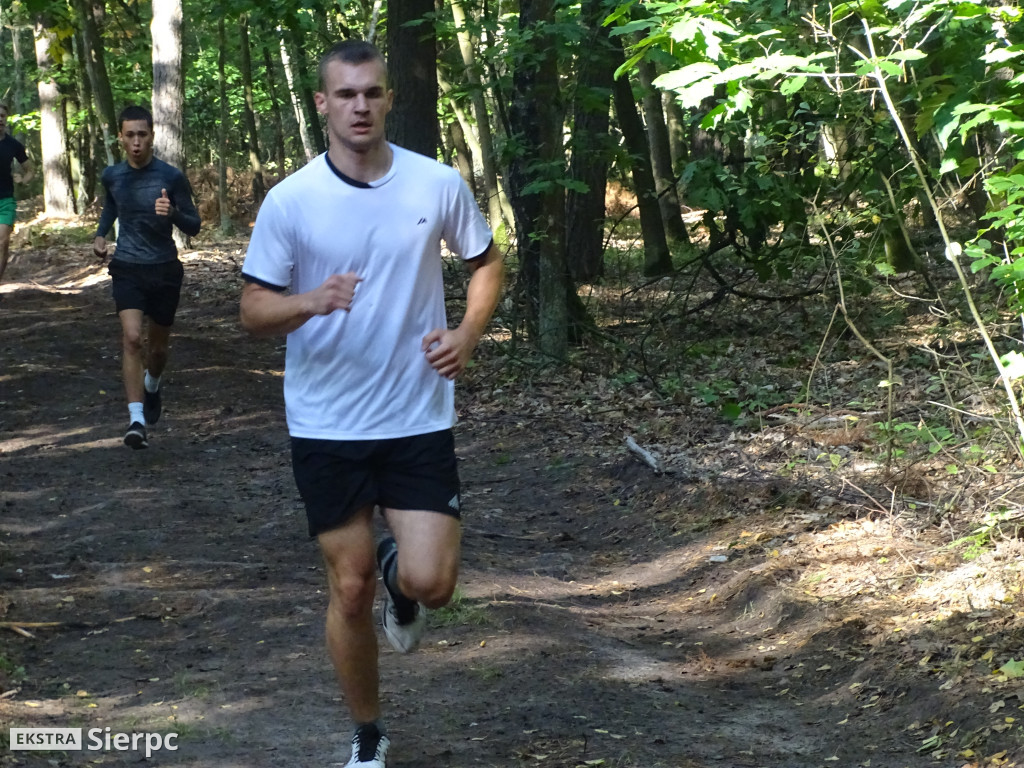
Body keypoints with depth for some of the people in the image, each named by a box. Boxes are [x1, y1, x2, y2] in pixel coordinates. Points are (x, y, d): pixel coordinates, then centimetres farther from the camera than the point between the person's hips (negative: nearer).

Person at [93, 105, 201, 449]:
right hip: (127, 269, 0)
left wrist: (173, 213, -26)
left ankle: (152, 386, 50)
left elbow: (194, 227, -6)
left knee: (157, 346, 15)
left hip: (164, 270, 0)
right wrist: (101, 233, 8)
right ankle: (136, 420, -24)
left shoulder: (171, 177, -11)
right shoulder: (112, 176, -1)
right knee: (132, 337, -20)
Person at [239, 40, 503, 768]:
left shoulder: (439, 184, -5)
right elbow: (254, 310, -4)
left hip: (419, 417, 1)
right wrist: (311, 303, -25)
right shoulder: (289, 201, -8)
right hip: (326, 425, 0)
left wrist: (467, 332, -8)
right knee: (349, 589, 5)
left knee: (430, 585, -9)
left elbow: (488, 262, 11)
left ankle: (400, 575, 29)